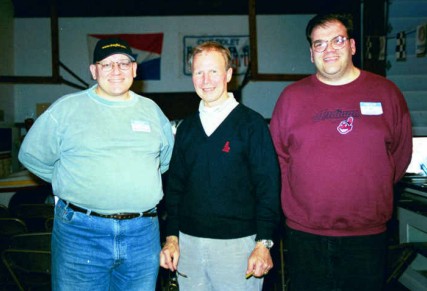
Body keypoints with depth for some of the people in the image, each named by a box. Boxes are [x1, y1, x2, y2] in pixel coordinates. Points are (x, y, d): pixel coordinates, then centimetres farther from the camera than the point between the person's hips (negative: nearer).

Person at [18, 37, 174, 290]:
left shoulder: (152, 110, 9)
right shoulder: (66, 108, -1)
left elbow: (168, 157, 22)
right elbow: (33, 156, 6)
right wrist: (75, 184, 5)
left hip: (143, 234, 3)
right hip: (81, 232, -3)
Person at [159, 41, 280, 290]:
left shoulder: (252, 123, -5)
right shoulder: (187, 127, 9)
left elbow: (268, 187, -7)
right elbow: (175, 185, 12)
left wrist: (263, 243, -12)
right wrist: (172, 237, 6)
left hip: (237, 242, -4)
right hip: (188, 242, 4)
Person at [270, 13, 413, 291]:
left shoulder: (386, 92, 2)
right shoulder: (292, 96, 2)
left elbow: (401, 153, 9)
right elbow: (277, 155, 6)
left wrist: (371, 193, 7)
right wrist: (302, 194, 2)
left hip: (369, 233, 1)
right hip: (305, 233, 0)